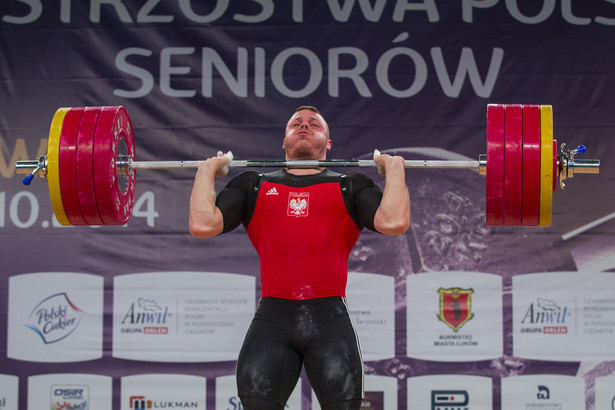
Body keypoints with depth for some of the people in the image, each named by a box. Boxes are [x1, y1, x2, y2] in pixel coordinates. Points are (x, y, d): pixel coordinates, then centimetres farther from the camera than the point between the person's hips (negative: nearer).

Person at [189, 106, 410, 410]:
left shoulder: (349, 186, 19)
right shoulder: (254, 185, 21)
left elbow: (395, 222, 0)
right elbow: (203, 224, 7)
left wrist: (394, 168, 10)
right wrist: (207, 169, 17)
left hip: (329, 317, 0)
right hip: (273, 316, 1)